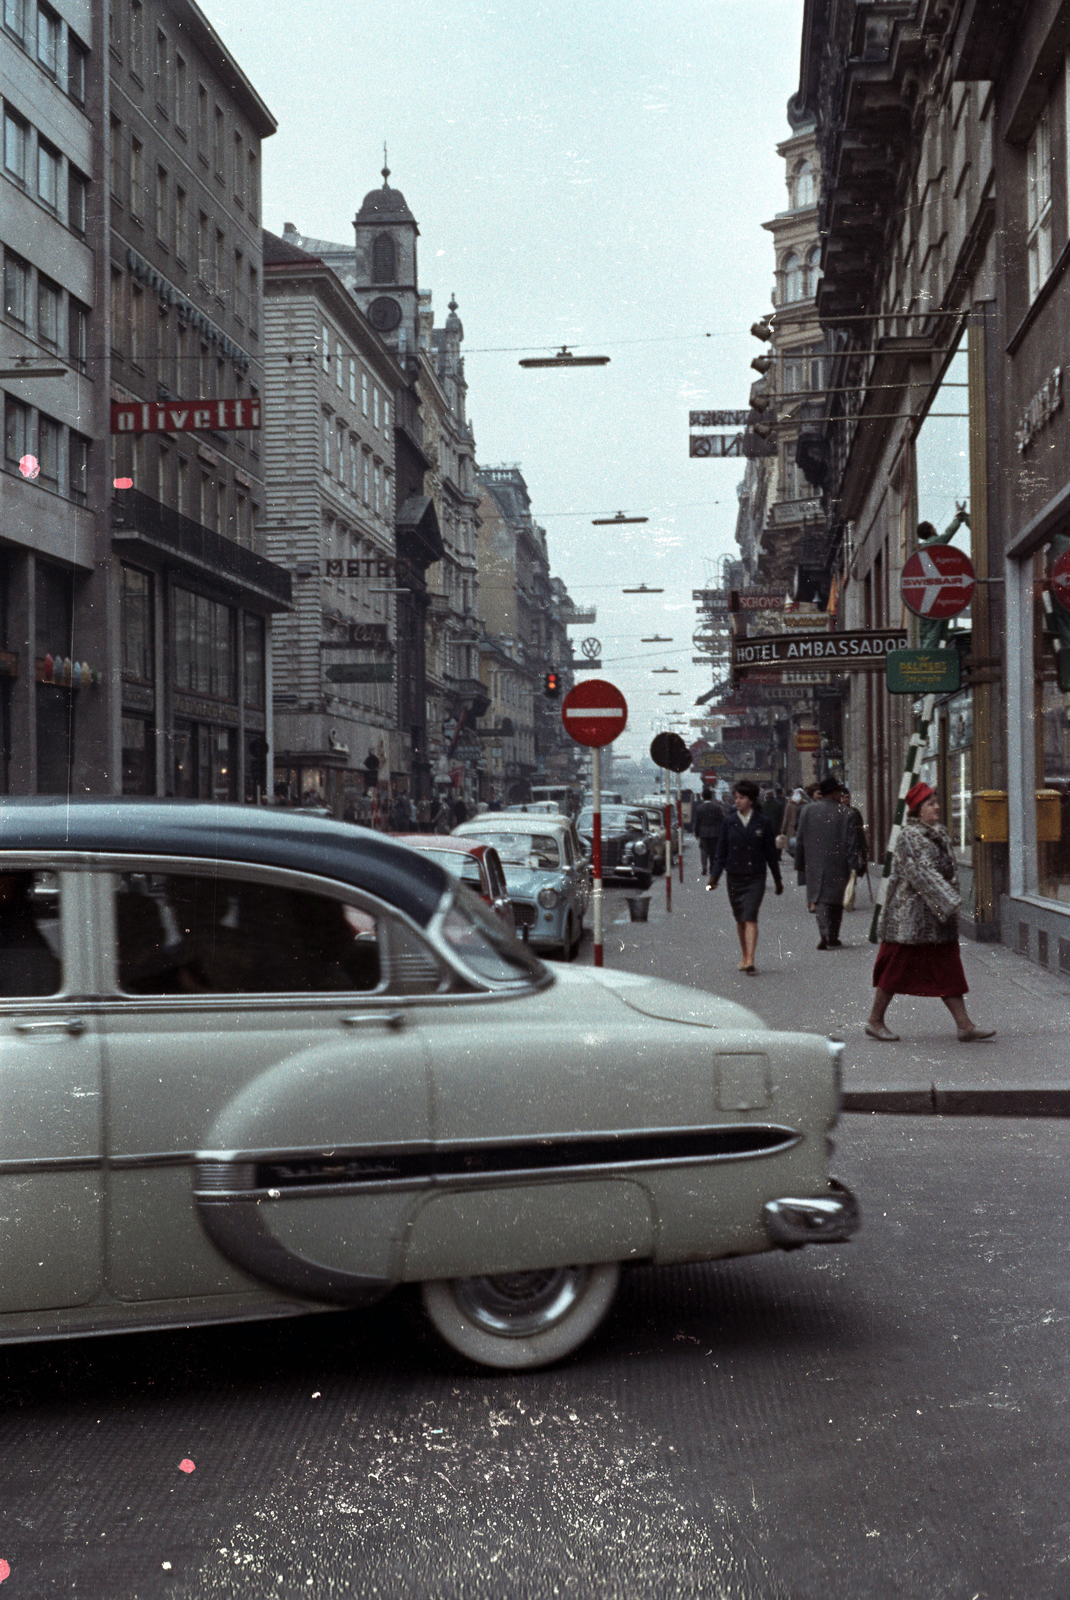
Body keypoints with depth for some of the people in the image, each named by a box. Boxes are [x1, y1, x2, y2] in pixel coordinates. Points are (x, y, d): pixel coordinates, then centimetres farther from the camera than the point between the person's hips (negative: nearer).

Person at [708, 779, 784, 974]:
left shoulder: (763, 823, -1)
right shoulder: (729, 821, 4)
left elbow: (770, 852, 6)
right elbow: (721, 851, 7)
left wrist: (777, 879, 10)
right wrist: (715, 875, -2)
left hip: (755, 877, -3)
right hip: (734, 877, 3)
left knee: (750, 917, -15)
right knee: (740, 920, 11)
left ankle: (750, 961, -21)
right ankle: (745, 957, 26)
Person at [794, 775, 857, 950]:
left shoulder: (809, 811, -1)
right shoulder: (845, 814, -5)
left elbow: (800, 840, 3)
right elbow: (851, 843, -4)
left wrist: (800, 864, 11)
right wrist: (851, 865, 4)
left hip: (814, 865, 0)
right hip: (838, 867, 0)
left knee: (819, 899, 0)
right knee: (835, 901, 13)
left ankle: (825, 934, -20)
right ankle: (833, 938, 20)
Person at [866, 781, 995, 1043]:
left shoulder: (939, 834, 12)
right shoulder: (909, 837, -15)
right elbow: (922, 874, -24)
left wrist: (951, 899, 17)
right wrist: (948, 902, -28)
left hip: (936, 917, 9)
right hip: (911, 914, -9)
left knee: (947, 970, 6)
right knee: (896, 969, 1)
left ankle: (965, 1026, 5)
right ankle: (875, 1021, 13)